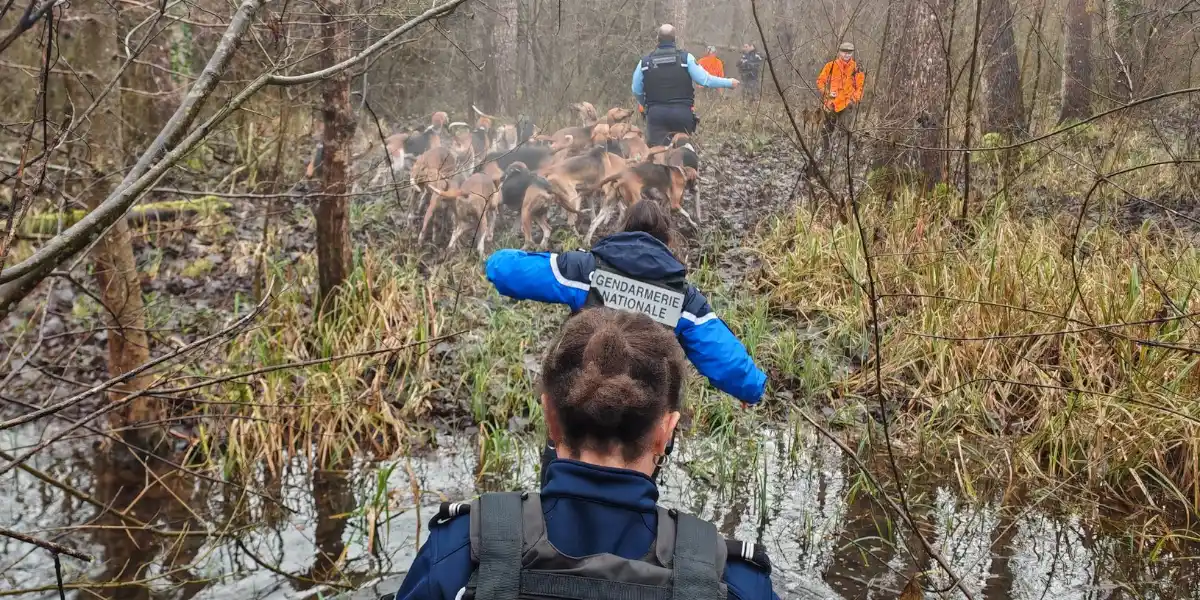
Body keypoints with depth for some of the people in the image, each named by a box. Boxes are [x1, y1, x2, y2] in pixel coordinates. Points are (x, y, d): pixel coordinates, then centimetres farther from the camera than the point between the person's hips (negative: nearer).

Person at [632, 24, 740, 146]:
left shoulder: (645, 61, 3)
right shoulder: (686, 58, -3)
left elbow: (636, 90, 9)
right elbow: (705, 80, -3)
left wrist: (646, 105, 29)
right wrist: (729, 82, 10)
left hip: (656, 113, 0)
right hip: (682, 112, 0)